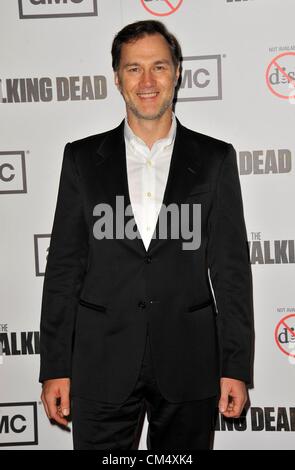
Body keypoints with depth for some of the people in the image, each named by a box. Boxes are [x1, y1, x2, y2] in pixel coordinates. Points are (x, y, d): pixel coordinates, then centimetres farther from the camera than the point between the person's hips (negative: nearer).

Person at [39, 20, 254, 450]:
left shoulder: (216, 159, 3)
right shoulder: (82, 158, 4)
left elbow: (231, 267, 2)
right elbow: (63, 266, 4)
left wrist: (236, 366, -2)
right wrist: (55, 367, 1)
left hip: (189, 364, 0)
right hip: (102, 364, 0)